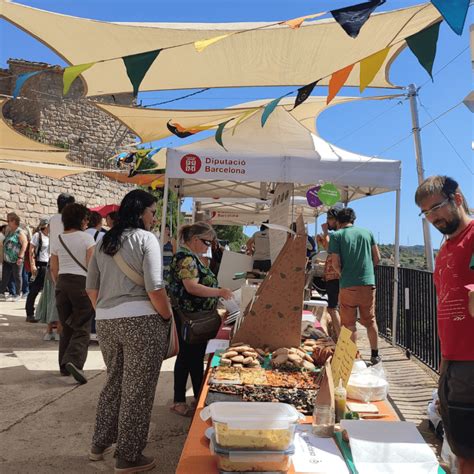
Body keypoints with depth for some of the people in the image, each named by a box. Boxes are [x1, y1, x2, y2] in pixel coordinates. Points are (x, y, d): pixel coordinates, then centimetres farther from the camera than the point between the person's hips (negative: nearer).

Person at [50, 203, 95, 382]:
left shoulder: (58, 240, 9)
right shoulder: (87, 238, -6)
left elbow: (53, 269, 11)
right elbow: (91, 265, -11)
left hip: (62, 282, 5)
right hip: (81, 282, -5)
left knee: (66, 327, 15)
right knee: (82, 328, 0)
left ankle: (64, 365, 21)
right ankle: (74, 360, -19)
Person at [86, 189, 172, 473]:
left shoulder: (104, 242, 13)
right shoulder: (146, 239, -7)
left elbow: (91, 288, 14)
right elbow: (154, 288, -15)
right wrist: (168, 317, -3)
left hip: (106, 322, 7)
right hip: (140, 321, -7)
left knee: (114, 383, 23)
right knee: (137, 390, 5)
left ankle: (100, 444, 37)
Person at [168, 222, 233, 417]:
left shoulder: (192, 257, 15)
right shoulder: (186, 258, -17)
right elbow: (191, 287, -28)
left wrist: (217, 293, 19)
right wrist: (219, 292, -29)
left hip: (197, 318, 10)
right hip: (190, 318, -10)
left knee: (196, 356, 16)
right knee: (188, 357, -1)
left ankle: (199, 396, 27)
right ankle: (179, 401, 11)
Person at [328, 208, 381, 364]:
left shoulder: (336, 235, -3)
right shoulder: (367, 232, 7)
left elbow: (336, 263, -7)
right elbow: (377, 258, 8)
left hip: (347, 286, -3)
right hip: (368, 283, 3)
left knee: (349, 323, 8)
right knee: (370, 321, 15)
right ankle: (375, 355, 23)